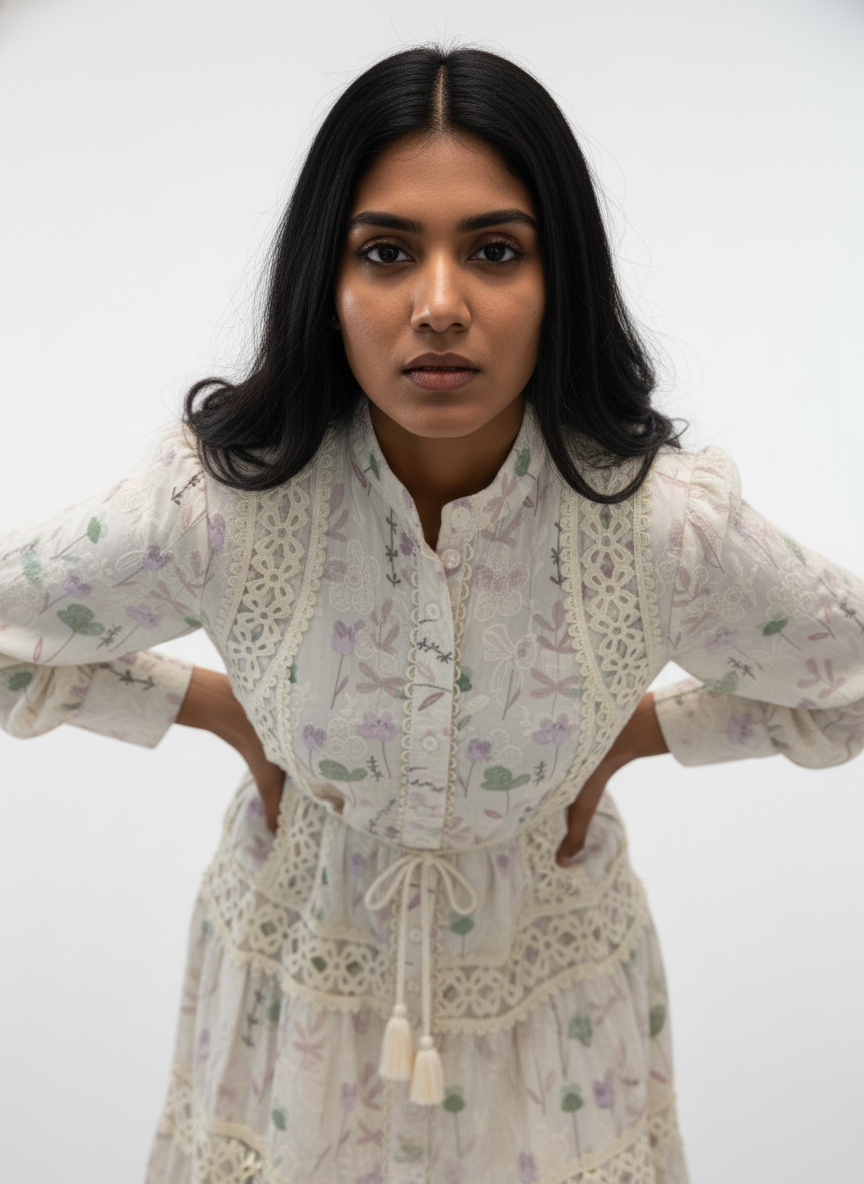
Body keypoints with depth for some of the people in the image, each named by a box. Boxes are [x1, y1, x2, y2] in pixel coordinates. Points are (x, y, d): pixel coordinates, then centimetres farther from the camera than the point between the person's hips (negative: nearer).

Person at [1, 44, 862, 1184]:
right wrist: (220, 709, -10)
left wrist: (638, 730, -8)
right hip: (300, 964, 0)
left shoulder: (667, 521, -25)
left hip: (549, 981, 1)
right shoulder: (220, 501, -26)